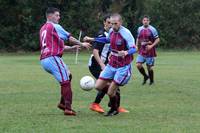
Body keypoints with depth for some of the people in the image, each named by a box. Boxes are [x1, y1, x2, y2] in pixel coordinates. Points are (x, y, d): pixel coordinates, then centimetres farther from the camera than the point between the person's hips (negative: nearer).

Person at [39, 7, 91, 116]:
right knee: (65, 82, -7)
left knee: (68, 76, 20)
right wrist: (82, 44, 13)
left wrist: (72, 48, 29)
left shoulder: (43, 29, 23)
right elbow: (70, 38, -1)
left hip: (44, 60, 9)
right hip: (53, 58, -9)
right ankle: (68, 109, -13)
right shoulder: (54, 27, -4)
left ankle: (62, 103, 15)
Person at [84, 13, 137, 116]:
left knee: (110, 92, -7)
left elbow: (133, 49, -26)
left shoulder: (126, 33, -21)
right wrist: (92, 39, 21)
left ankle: (114, 110, 22)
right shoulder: (111, 31, 0)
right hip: (112, 64, 7)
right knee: (98, 86, 2)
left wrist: (126, 52, -48)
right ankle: (114, 93, 29)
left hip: (123, 67, -7)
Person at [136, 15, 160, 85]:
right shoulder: (140, 29, 6)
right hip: (141, 51, 4)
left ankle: (151, 80, 22)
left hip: (150, 52, -4)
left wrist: (151, 46, -18)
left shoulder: (152, 30, -8)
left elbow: (157, 39, -6)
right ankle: (145, 76, 13)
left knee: (149, 67, 1)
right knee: (138, 65, -11)